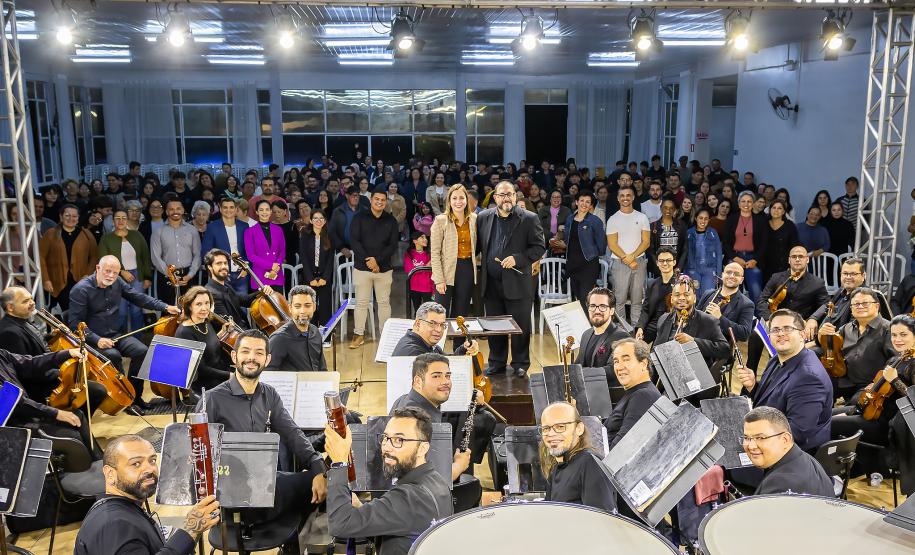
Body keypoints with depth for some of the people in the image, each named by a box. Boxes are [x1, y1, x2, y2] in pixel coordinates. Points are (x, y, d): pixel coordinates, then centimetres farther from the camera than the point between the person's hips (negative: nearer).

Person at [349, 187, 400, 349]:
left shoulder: (391, 221, 6)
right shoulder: (359, 218, 2)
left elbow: (393, 245, 0)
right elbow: (354, 241, -5)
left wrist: (378, 260, -12)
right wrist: (367, 260, -14)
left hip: (384, 268, 1)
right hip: (362, 267, -1)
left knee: (384, 302, 6)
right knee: (361, 302, 3)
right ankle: (359, 334, 11)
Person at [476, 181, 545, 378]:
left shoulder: (529, 219, -3)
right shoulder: (484, 217, 8)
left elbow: (539, 247, -4)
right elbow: (478, 245, 13)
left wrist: (517, 259, -16)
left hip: (517, 283, -3)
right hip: (491, 283, 4)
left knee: (521, 326, 4)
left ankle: (520, 364, 19)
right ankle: (497, 363, 26)